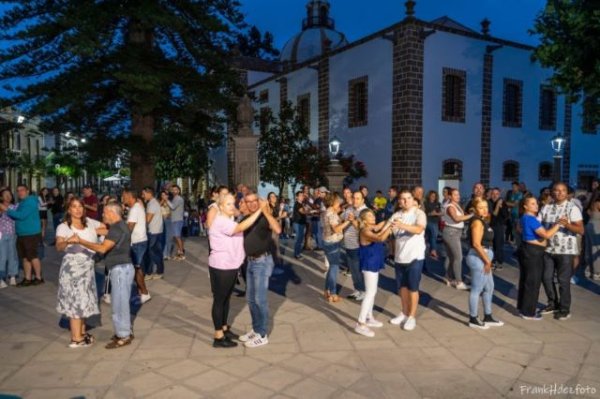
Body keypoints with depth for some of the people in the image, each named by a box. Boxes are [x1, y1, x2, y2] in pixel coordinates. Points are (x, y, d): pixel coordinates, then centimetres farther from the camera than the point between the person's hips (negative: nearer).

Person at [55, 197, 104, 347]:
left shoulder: (89, 222, 6)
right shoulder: (63, 227, -9)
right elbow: (59, 247, -23)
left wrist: (95, 231, -4)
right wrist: (68, 241, -42)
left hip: (88, 265, 6)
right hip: (73, 266, -6)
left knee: (84, 299, 14)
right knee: (76, 300, -2)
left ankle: (82, 333, 27)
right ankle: (76, 339, 6)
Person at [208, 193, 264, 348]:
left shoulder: (230, 219, 12)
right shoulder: (220, 222, -22)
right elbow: (241, 227, -35)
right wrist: (259, 210, -35)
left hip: (231, 265, 10)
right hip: (221, 267, -10)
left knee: (226, 298, 19)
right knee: (219, 300, 1)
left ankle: (224, 329, 33)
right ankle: (218, 337, 10)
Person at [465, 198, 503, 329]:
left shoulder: (483, 221, 14)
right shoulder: (477, 222, -16)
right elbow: (476, 244, -24)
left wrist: (487, 260, 11)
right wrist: (487, 260, -18)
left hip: (483, 257, 10)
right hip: (478, 258, -10)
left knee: (489, 288, 18)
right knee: (477, 289, -2)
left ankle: (488, 317, 30)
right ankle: (473, 319, 9)